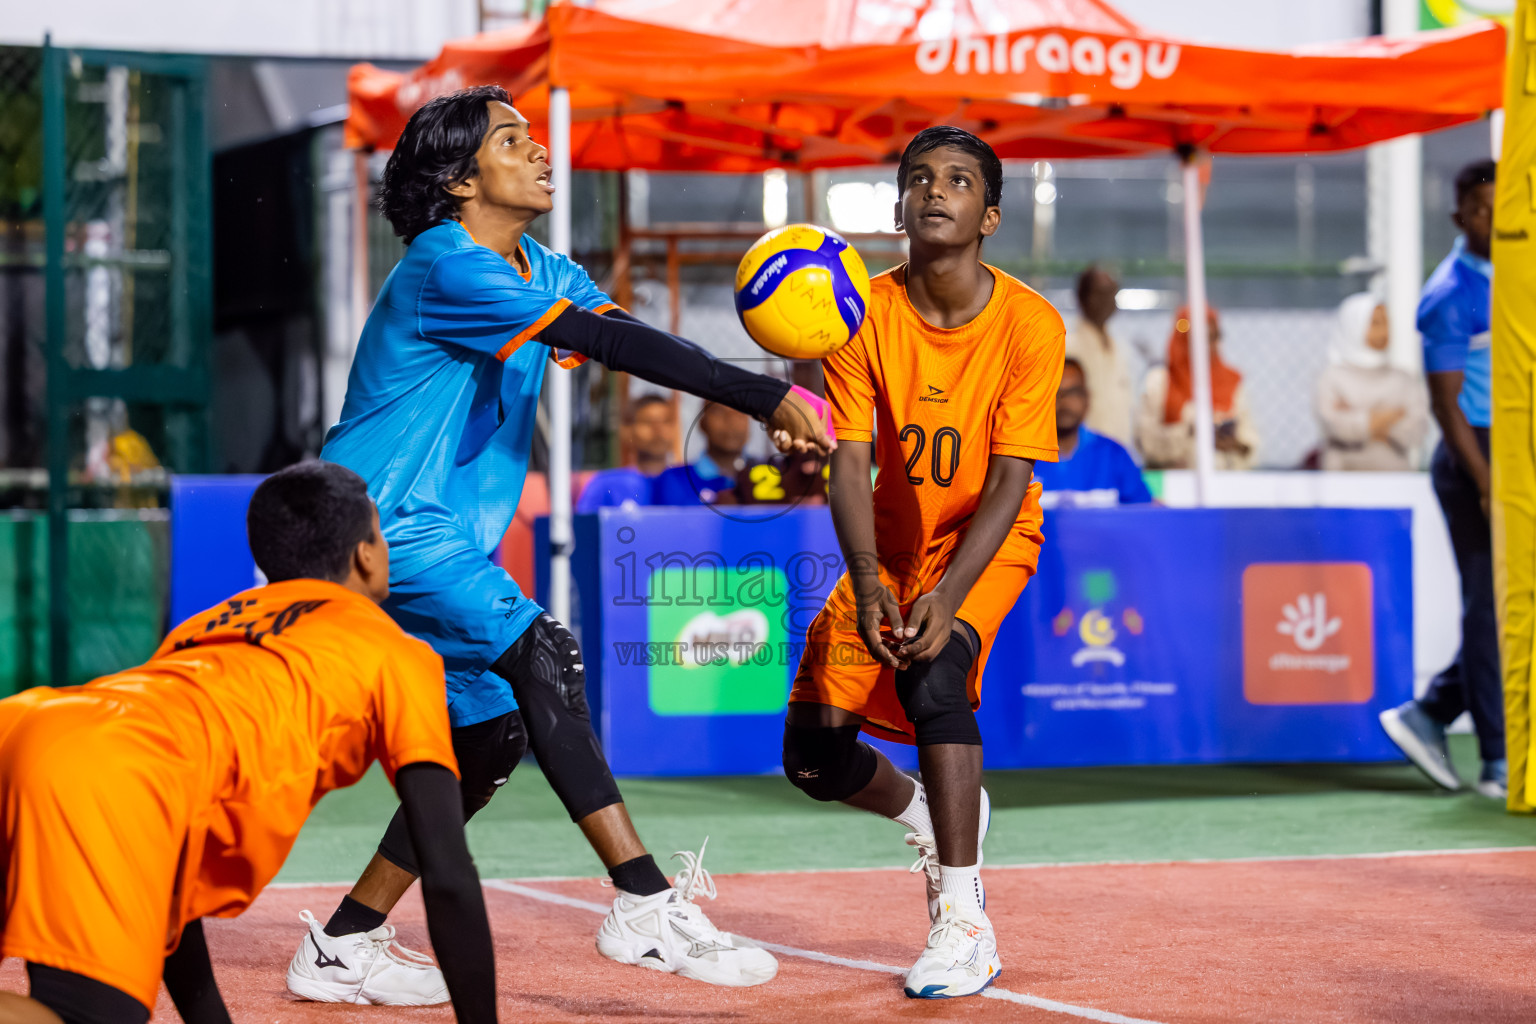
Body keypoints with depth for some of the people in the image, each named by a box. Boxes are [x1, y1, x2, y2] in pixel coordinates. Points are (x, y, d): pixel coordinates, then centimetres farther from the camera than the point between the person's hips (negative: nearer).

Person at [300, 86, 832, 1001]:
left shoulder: (542, 272, 13)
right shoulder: (444, 269, -18)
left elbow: (637, 346, 1)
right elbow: (606, 342, -27)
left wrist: (770, 397, -16)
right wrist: (766, 398, -30)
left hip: (450, 542, 10)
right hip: (387, 529, -10)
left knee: (492, 735, 6)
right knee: (543, 657, -23)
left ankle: (342, 946, 14)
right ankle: (647, 907, -26)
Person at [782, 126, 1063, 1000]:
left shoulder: (1031, 326, -20)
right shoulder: (867, 316, -14)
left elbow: (1008, 484, -23)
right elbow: (849, 465, -19)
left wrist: (948, 595, -37)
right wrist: (868, 583, -36)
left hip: (988, 543, -4)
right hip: (892, 543, 4)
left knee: (934, 672, -33)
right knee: (812, 752, -1)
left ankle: (963, 923, -25)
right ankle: (933, 817, 34)